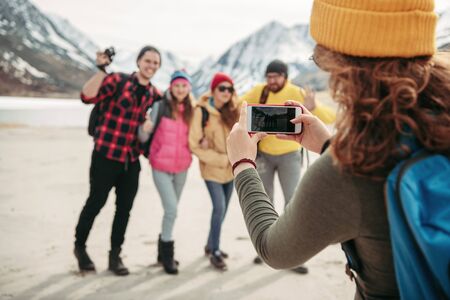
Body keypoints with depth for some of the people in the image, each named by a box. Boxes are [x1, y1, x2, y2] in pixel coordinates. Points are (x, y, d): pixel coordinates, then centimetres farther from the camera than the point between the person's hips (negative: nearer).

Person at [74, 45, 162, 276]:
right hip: (106, 156, -5)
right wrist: (102, 69, -27)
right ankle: (80, 246, 30)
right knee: (96, 203, 6)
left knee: (125, 208, 9)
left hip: (131, 160, 5)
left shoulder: (153, 94, 9)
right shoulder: (117, 80, -8)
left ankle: (115, 255, 25)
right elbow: (87, 96, -21)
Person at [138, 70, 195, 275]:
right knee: (171, 209, -10)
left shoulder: (190, 109, 1)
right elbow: (144, 138, -12)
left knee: (171, 210, 16)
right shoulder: (160, 106, -12)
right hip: (161, 166, -5)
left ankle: (163, 249, 34)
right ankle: (167, 252, 10)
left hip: (182, 167, 5)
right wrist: (144, 129, -32)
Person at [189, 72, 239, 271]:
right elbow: (194, 145, -15)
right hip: (212, 169, -5)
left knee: (222, 210, 13)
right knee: (219, 208, -14)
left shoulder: (232, 110, 0)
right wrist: (221, 159, -16)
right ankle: (215, 252, 4)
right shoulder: (202, 111, -15)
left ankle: (210, 245, 32)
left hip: (230, 170, 6)